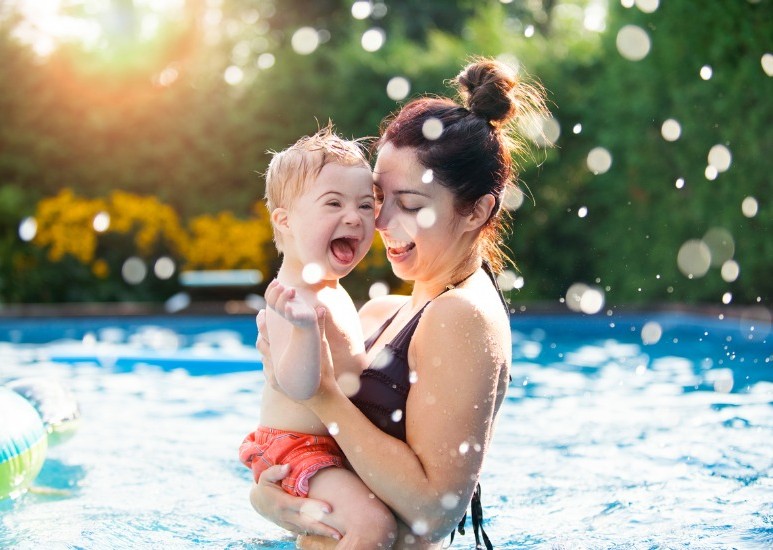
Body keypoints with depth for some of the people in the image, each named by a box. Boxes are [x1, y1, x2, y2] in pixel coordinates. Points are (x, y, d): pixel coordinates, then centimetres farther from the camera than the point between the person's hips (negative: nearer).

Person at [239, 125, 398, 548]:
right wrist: (302, 326, -50)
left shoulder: (328, 291, 10)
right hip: (296, 448, -11)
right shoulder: (293, 297, -23)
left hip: (331, 445, 11)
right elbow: (298, 385, -36)